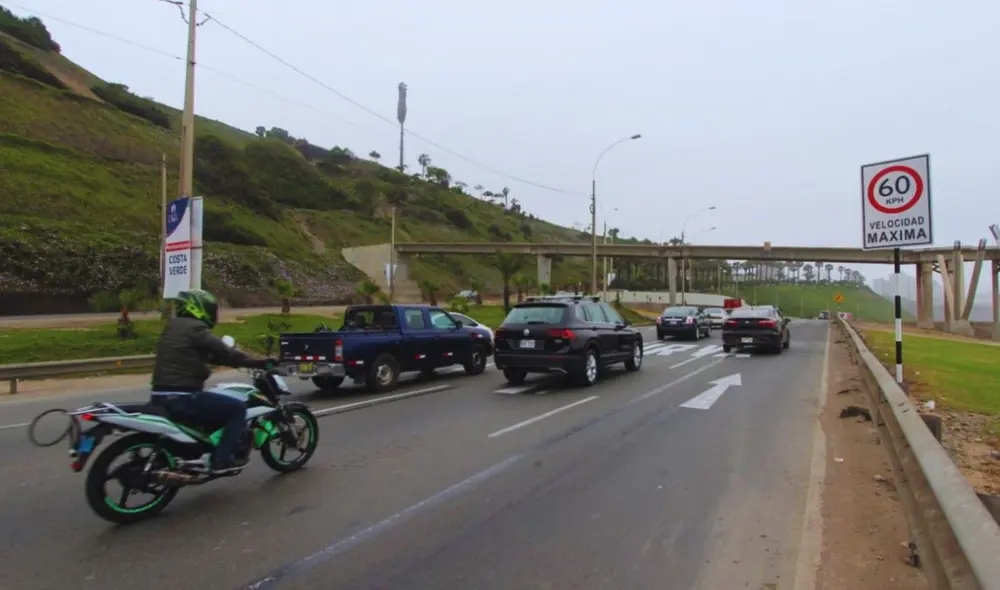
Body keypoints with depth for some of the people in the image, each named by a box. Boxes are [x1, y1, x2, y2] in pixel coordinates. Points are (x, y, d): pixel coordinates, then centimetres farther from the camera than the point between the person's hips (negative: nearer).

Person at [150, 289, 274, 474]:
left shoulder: (173, 327, 17)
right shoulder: (196, 328, -12)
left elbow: (210, 355, 22)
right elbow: (226, 353, -15)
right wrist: (261, 363, -9)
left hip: (160, 396, 10)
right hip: (182, 397, -10)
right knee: (237, 407, -4)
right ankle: (222, 460, -5)